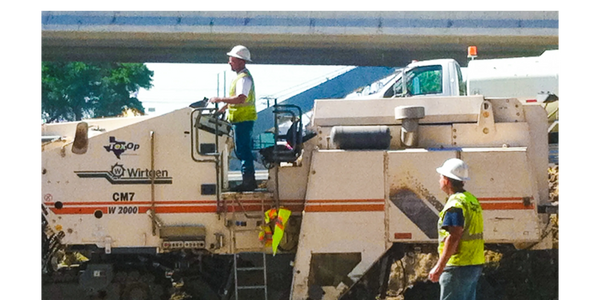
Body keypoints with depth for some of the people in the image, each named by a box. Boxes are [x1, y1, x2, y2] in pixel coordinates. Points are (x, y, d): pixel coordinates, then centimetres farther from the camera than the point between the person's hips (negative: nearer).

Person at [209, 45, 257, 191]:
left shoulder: (244, 78, -17)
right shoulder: (241, 76, 17)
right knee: (243, 150, 14)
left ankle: (248, 182, -6)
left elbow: (241, 98, -29)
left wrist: (220, 99, -24)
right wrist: (224, 107, 24)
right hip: (242, 119, 11)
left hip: (243, 119, -11)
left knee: (243, 150, -8)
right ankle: (249, 181, 18)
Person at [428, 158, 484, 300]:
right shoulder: (472, 200, 16)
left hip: (459, 267, -10)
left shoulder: (455, 204, -15)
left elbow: (453, 238, -23)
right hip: (475, 265, 10)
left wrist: (439, 267, -21)